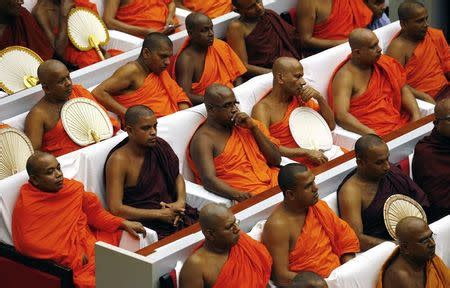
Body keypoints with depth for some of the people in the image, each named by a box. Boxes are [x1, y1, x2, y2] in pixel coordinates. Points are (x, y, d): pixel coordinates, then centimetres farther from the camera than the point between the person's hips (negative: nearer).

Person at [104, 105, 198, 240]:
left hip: (171, 212, 7)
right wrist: (160, 214, -16)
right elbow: (115, 208, -17)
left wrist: (181, 201, 1)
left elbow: (177, 177, 23)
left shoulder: (159, 146, 5)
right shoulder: (118, 160, -12)